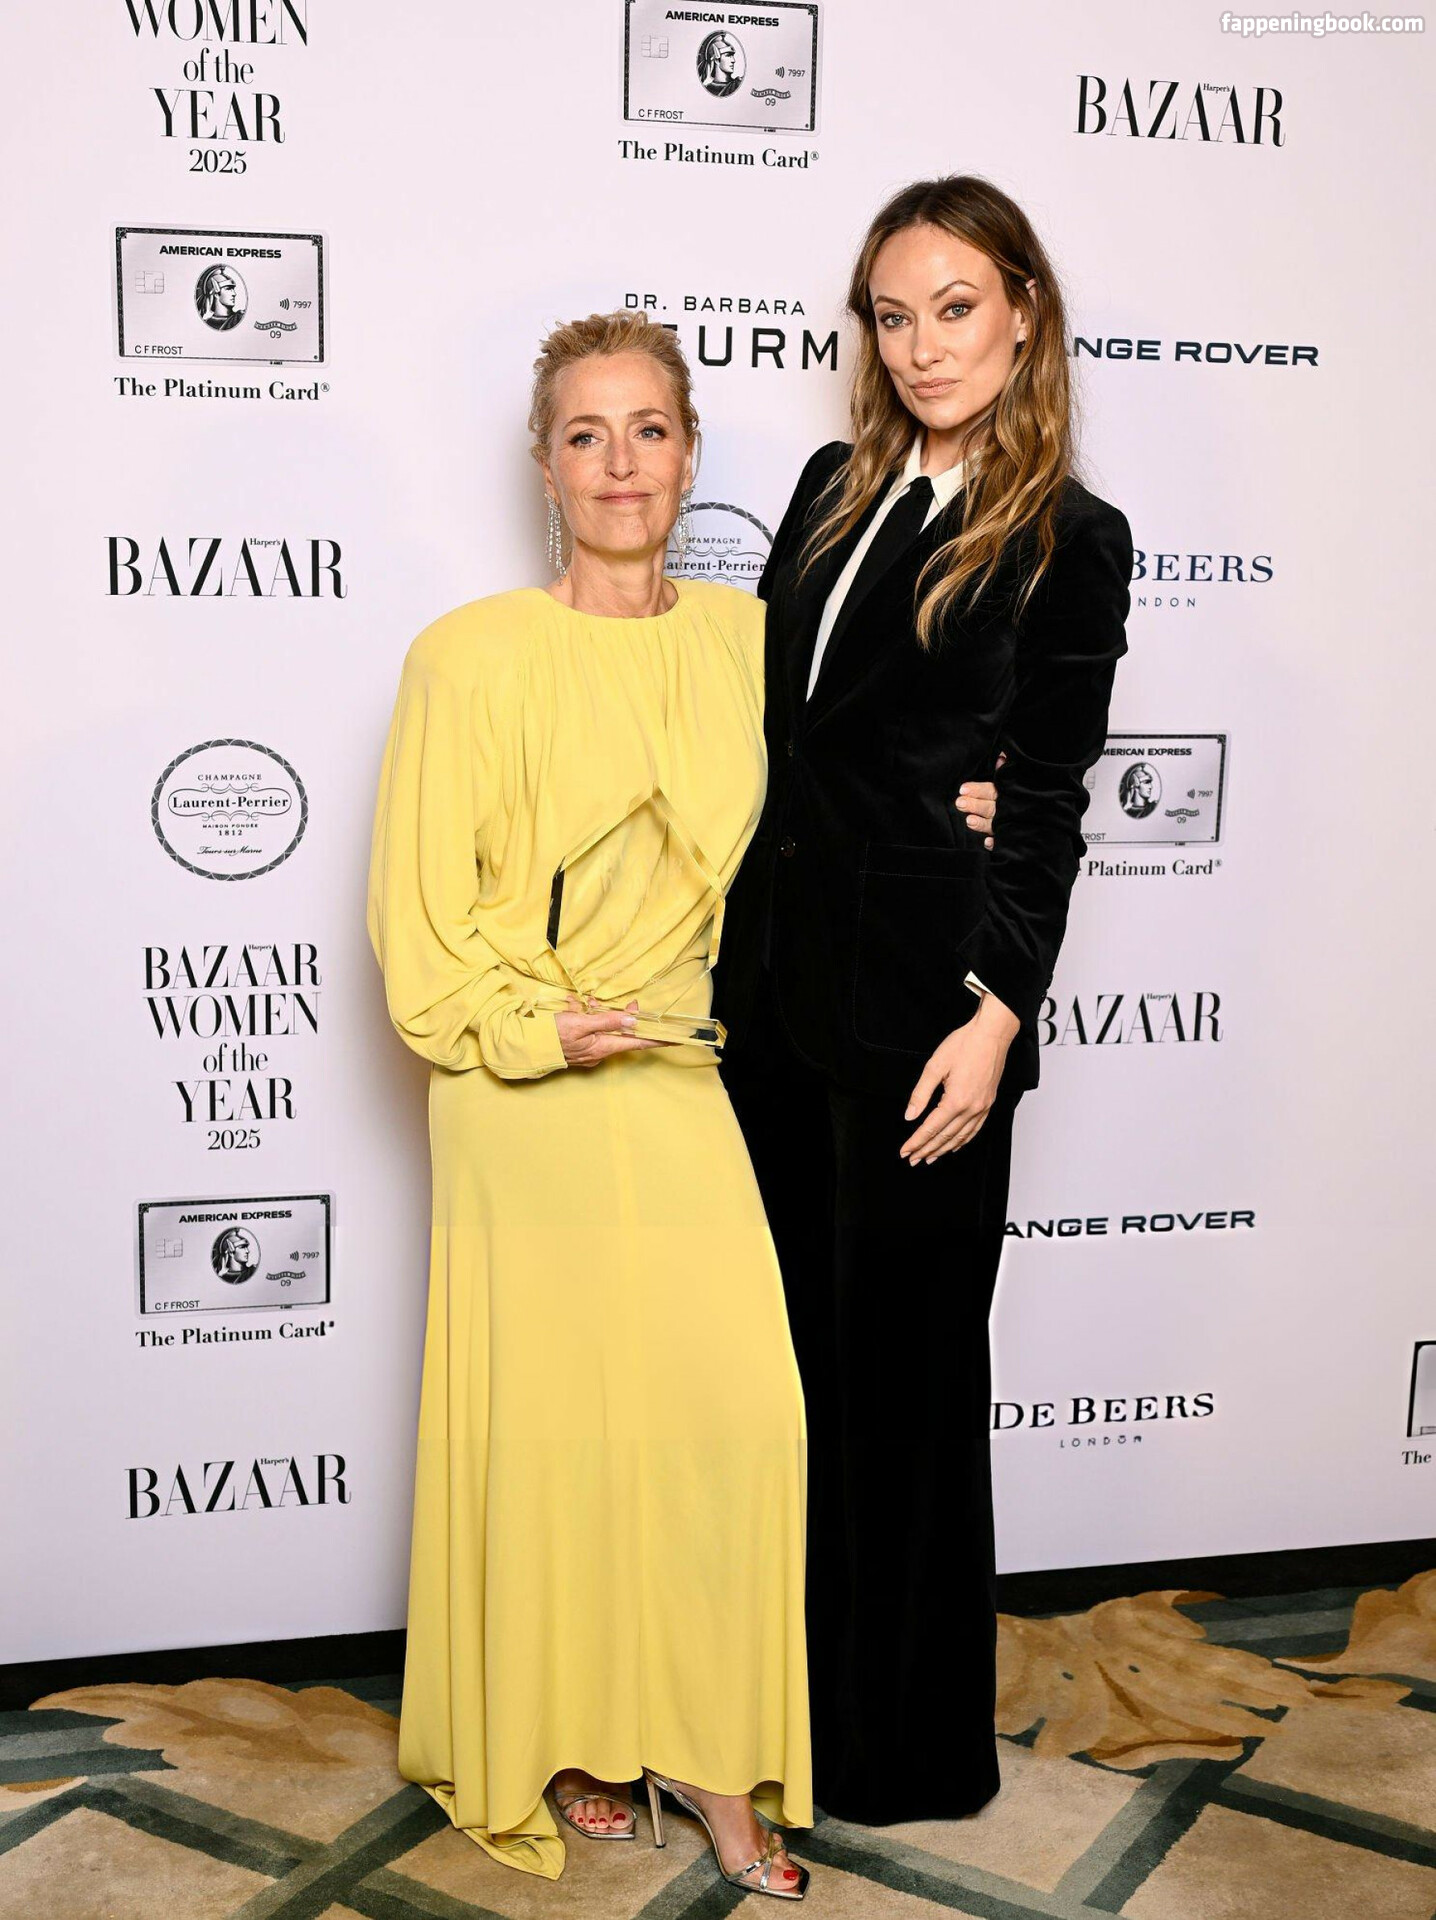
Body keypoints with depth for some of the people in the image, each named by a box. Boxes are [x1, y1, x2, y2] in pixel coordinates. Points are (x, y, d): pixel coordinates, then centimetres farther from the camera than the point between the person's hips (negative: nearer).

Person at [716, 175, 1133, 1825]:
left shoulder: (1069, 542, -5)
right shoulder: (836, 490, 11)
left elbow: (1047, 805, -8)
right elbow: (769, 729, 13)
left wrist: (996, 1019, -15)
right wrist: (730, 943, 11)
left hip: (918, 999, -6)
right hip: (773, 971, 6)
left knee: (899, 1363, 6)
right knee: (783, 1342, 15)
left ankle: (902, 1745, 27)